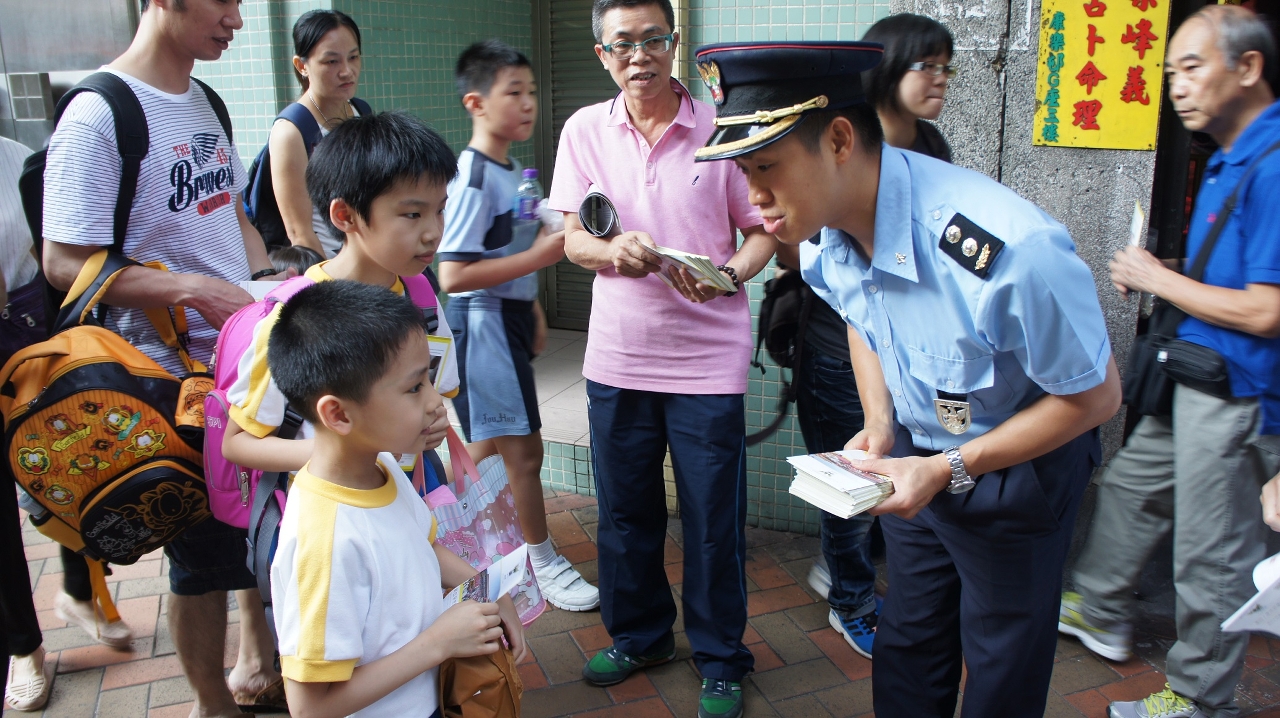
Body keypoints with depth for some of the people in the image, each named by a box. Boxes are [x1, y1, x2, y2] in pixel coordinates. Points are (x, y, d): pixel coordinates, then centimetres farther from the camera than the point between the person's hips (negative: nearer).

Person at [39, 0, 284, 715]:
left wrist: (269, 281, 4)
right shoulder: (98, 115, -16)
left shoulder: (205, 102, 8)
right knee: (206, 553, 7)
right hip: (179, 376, -8)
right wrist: (193, 291, -24)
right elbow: (65, 263, -17)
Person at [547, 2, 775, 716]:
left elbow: (764, 231, 0)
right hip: (618, 357, 3)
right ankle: (639, 635, 38)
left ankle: (721, 660, 27)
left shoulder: (721, 129, -5)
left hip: (709, 357, -2)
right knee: (626, 511, 15)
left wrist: (726, 274, -20)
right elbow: (573, 237, 3)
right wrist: (612, 250, -20)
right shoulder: (584, 130, 3)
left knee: (714, 521, 6)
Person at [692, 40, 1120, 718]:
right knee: (907, 647, 19)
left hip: (1018, 466, -5)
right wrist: (879, 424, -6)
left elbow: (1095, 394, -20)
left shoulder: (1010, 250, -37)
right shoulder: (825, 229, -15)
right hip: (915, 455, 5)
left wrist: (949, 471, -23)